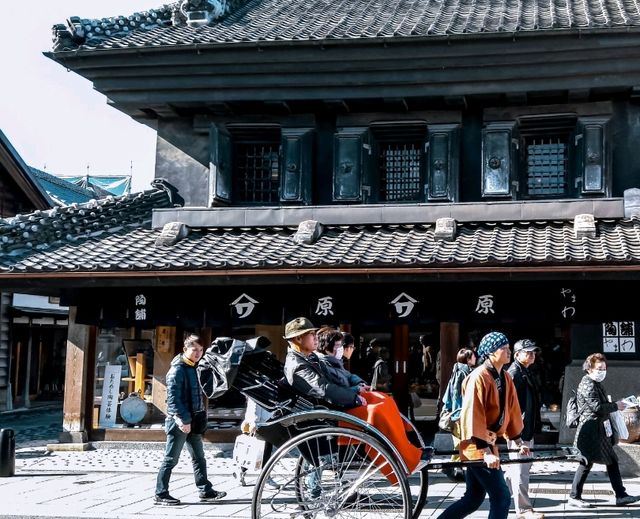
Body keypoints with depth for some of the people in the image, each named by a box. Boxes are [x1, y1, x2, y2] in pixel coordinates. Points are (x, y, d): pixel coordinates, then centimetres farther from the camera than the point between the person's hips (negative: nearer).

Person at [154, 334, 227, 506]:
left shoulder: (194, 369, 13)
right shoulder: (177, 370, -14)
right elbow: (173, 398, -20)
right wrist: (183, 419, -23)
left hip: (192, 420, 9)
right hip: (180, 421, -9)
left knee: (199, 457, 12)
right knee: (171, 459, -1)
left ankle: (206, 491, 18)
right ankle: (161, 494, 6)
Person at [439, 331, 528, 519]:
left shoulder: (505, 378, 10)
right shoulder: (479, 377, -17)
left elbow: (511, 411, 18)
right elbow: (474, 416, -22)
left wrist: (518, 442, 20)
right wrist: (486, 451, -26)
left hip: (488, 443, 9)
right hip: (477, 446, -9)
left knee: (474, 499, 14)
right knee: (502, 497, -8)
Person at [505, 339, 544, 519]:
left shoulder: (527, 373, 16)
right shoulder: (514, 374, -15)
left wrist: (535, 426, 21)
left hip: (528, 429, 10)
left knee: (523, 466, 20)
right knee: (521, 469, -3)